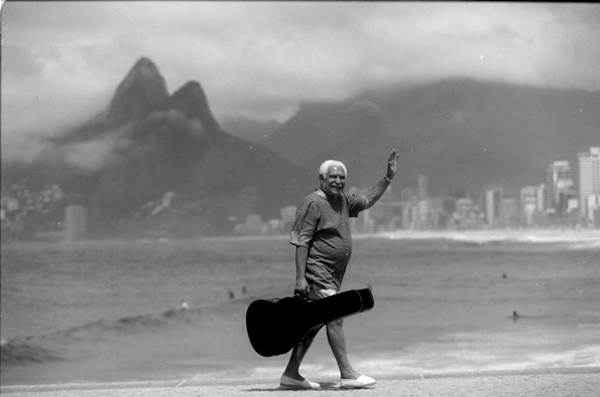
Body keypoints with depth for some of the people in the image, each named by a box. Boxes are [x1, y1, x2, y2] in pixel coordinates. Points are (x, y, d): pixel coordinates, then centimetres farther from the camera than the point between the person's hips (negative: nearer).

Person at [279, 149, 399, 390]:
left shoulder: (342, 200, 13)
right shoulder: (313, 204, -13)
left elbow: (366, 200, 30)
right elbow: (301, 242, -16)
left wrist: (388, 178, 20)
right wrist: (300, 277, -21)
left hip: (334, 275, 9)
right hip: (317, 271, -9)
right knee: (335, 319, -11)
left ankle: (291, 374, 13)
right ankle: (347, 375, -10)